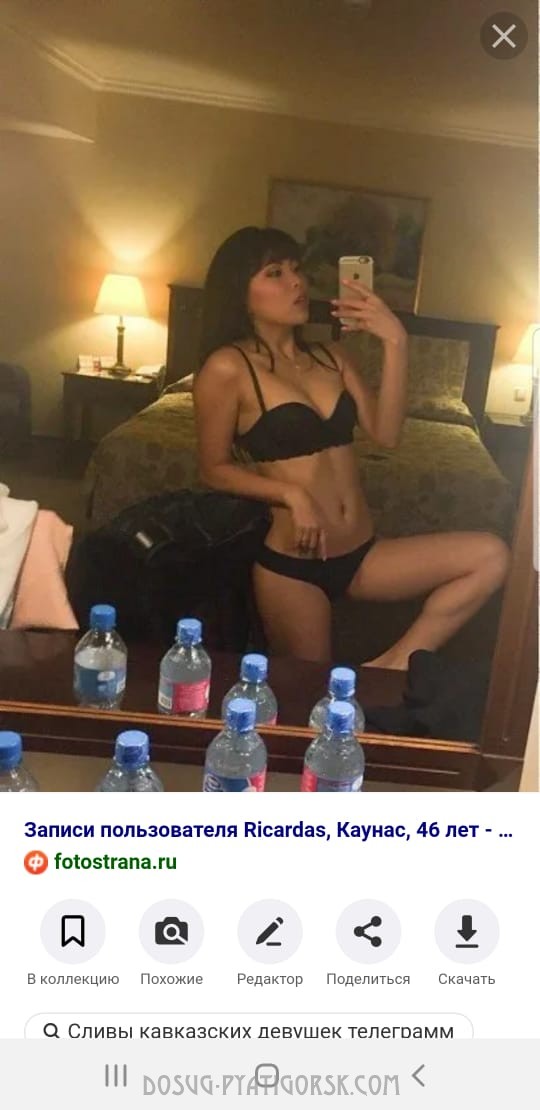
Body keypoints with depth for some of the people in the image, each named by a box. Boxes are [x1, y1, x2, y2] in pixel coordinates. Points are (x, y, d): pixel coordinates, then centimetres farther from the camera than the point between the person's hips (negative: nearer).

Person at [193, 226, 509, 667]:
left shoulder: (331, 356, 10)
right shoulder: (228, 368, -8)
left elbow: (386, 433, -2)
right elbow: (214, 470, -5)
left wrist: (395, 342, -10)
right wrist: (291, 494, -17)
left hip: (362, 554, 5)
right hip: (290, 562, -5)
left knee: (491, 555, -11)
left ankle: (392, 666, -8)